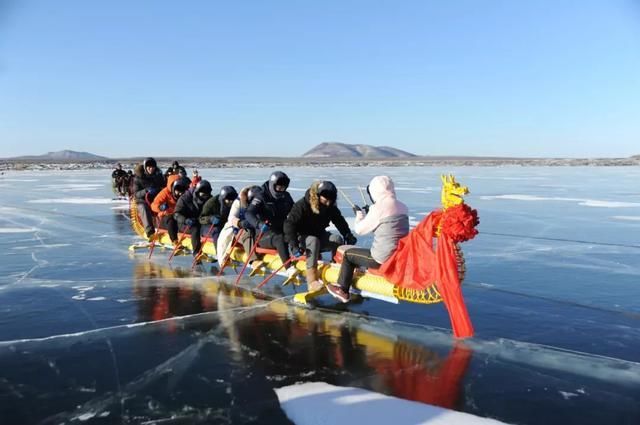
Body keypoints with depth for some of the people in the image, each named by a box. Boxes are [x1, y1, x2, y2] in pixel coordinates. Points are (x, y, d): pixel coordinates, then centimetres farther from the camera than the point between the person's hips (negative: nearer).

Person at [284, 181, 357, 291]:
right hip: (300, 237, -6)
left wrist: (348, 235, -13)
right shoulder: (302, 205, -22)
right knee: (313, 241, -38)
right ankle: (312, 281, -41)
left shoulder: (331, 207, -4)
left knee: (337, 239, -19)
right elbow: (289, 223, -26)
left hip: (319, 235, 6)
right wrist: (294, 245, -37)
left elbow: (340, 222, 4)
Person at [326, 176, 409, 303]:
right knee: (371, 251, 34)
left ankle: (342, 291, 23)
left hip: (384, 259, -7)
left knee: (348, 255, 14)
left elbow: (359, 229, -6)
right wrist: (369, 212, 27)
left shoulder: (378, 208, -17)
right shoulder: (403, 207, 4)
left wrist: (359, 213, 12)